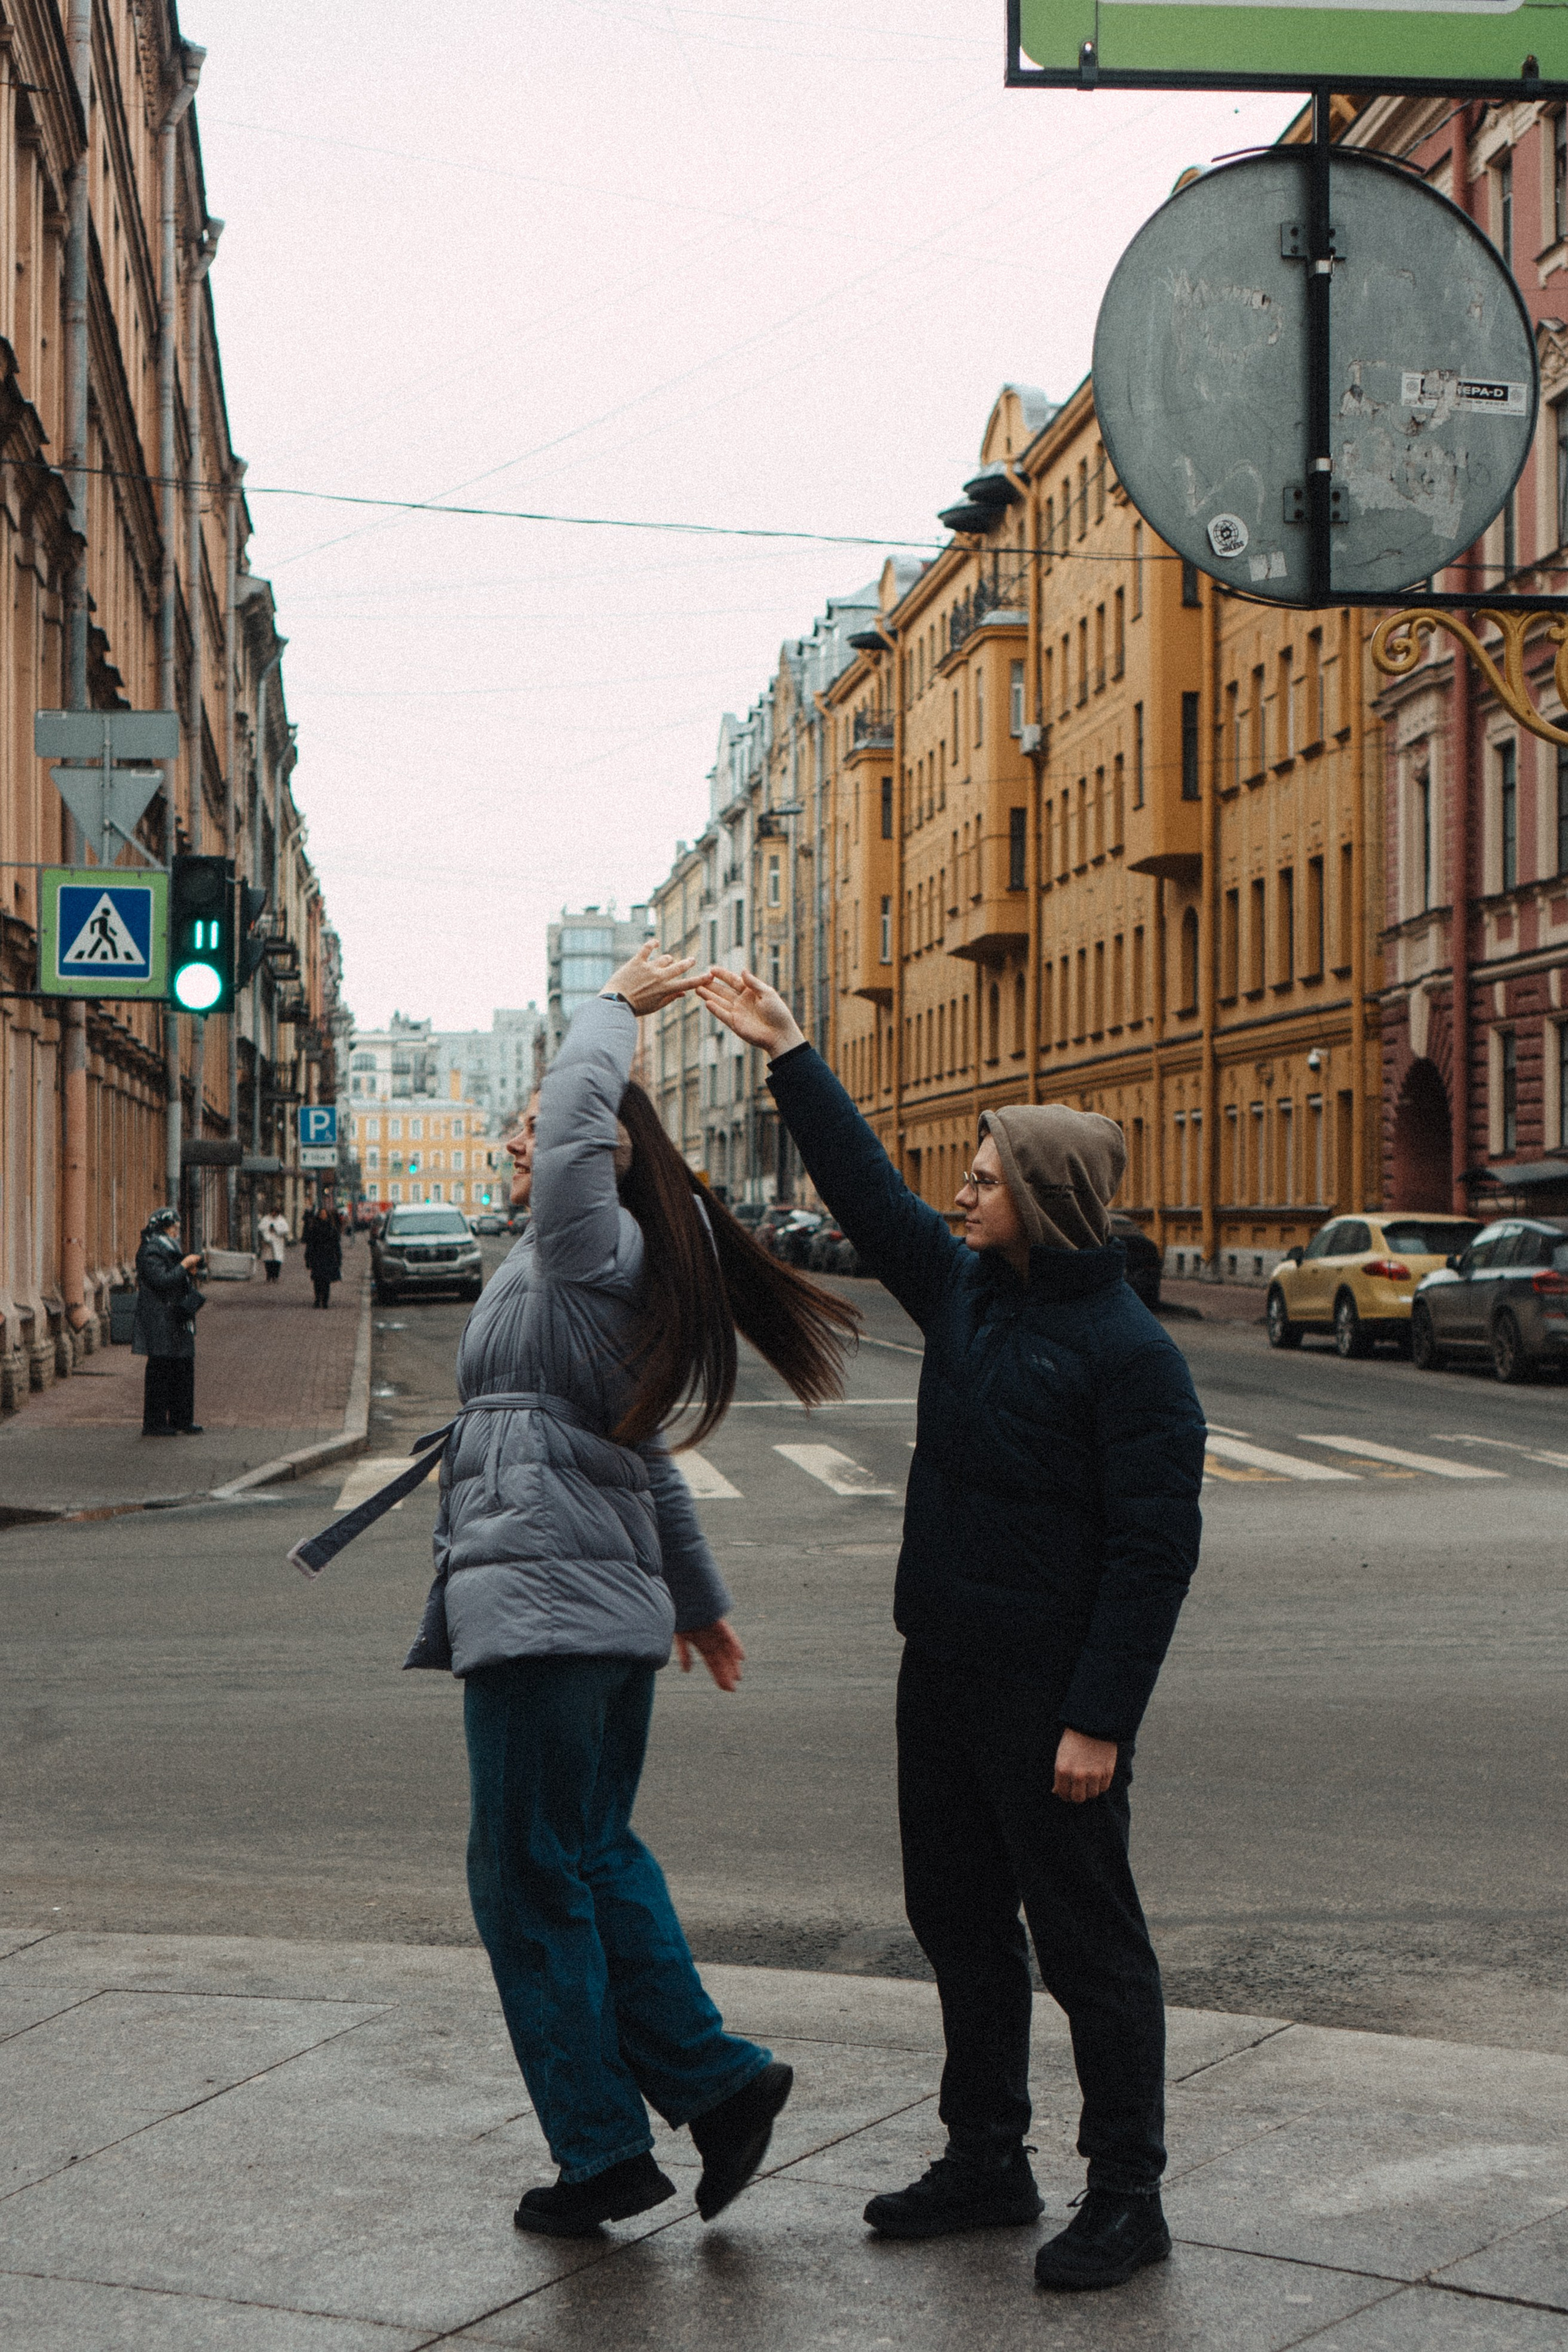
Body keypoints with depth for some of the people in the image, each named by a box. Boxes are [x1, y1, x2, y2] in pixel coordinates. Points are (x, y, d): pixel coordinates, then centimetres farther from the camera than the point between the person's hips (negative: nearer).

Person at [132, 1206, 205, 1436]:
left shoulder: (168, 1252, 19)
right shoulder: (149, 1253, -12)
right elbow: (162, 1281, -23)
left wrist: (189, 1271, 8)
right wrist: (184, 1266, -16)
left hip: (177, 1321, 10)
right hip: (159, 1324, -10)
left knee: (183, 1368, 10)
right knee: (159, 1371, -7)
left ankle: (181, 1419, 18)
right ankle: (154, 1423, -2)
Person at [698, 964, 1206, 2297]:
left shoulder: (1129, 1353, -16)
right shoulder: (965, 1291, 7)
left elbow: (1156, 1548, -18)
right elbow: (868, 1190, 17)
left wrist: (1099, 1716, -21)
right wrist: (787, 1056, 14)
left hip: (1051, 1694, -8)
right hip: (944, 1673, 9)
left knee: (1086, 1938, 0)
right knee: (958, 1920, 16)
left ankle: (1128, 2197, 10)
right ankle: (986, 2162, 29)